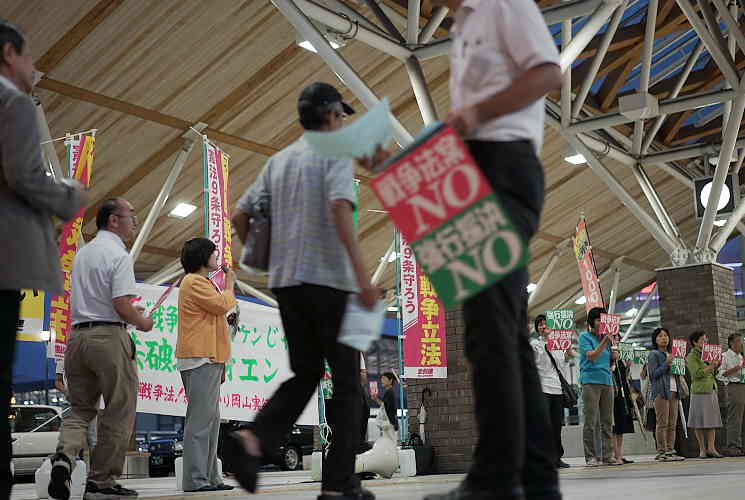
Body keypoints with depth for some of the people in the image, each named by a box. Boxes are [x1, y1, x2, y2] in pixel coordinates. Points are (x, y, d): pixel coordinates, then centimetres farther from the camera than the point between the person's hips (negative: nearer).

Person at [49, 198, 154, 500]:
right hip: (109, 336, -7)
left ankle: (64, 456, -13)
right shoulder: (118, 254, -9)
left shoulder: (83, 252, 18)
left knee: (80, 408, 14)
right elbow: (122, 306, -17)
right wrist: (142, 323, 2)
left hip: (77, 334, 8)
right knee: (119, 412, 3)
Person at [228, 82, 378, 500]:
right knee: (346, 380, 1)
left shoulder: (278, 160, 18)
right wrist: (362, 274, -24)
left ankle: (256, 440, -11)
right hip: (328, 279, -6)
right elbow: (340, 207, -19)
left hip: (286, 280, 6)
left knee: (305, 374, 12)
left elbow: (241, 216, 15)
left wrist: (262, 258, 26)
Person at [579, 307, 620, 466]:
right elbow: (592, 356, -11)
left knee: (607, 421, 5)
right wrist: (605, 341, -17)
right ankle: (591, 457, -4)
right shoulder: (585, 337, 2)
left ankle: (608, 455, 7)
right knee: (590, 421, -6)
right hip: (591, 380, -6)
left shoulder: (606, 338, 18)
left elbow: (613, 360, 18)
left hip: (607, 381, 6)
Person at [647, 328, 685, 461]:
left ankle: (670, 450, 7)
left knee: (672, 424, 5)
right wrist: (667, 363, -16)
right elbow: (654, 374, -9)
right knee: (662, 423, -9)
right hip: (661, 391, -8)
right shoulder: (654, 355, 0)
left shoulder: (671, 354, 23)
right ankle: (661, 452, -9)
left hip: (673, 392, 8)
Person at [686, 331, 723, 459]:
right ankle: (702, 449, 1)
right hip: (700, 391, -8)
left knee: (712, 419, 2)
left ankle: (711, 448, 2)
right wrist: (711, 366, -14)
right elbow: (697, 374, -16)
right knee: (700, 421, -4)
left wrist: (717, 366, 5)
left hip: (711, 391, 8)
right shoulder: (692, 356, -6)